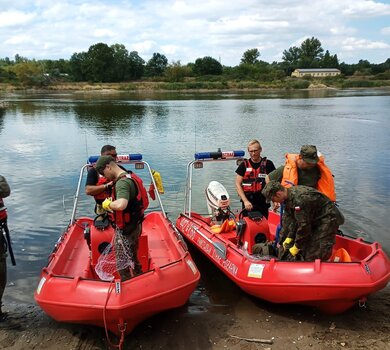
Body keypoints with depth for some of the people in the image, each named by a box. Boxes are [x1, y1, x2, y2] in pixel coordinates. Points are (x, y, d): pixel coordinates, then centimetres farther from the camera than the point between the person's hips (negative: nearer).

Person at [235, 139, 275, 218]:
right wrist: (245, 201, -11)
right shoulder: (244, 165, 4)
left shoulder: (268, 164, 3)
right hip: (248, 204, 0)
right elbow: (238, 184, 1)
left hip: (263, 204, 0)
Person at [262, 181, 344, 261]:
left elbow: (303, 226, -28)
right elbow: (292, 220, 3)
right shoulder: (288, 197, -2)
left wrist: (296, 247, -18)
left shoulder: (299, 199, -32)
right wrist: (289, 238, -5)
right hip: (315, 219, 10)